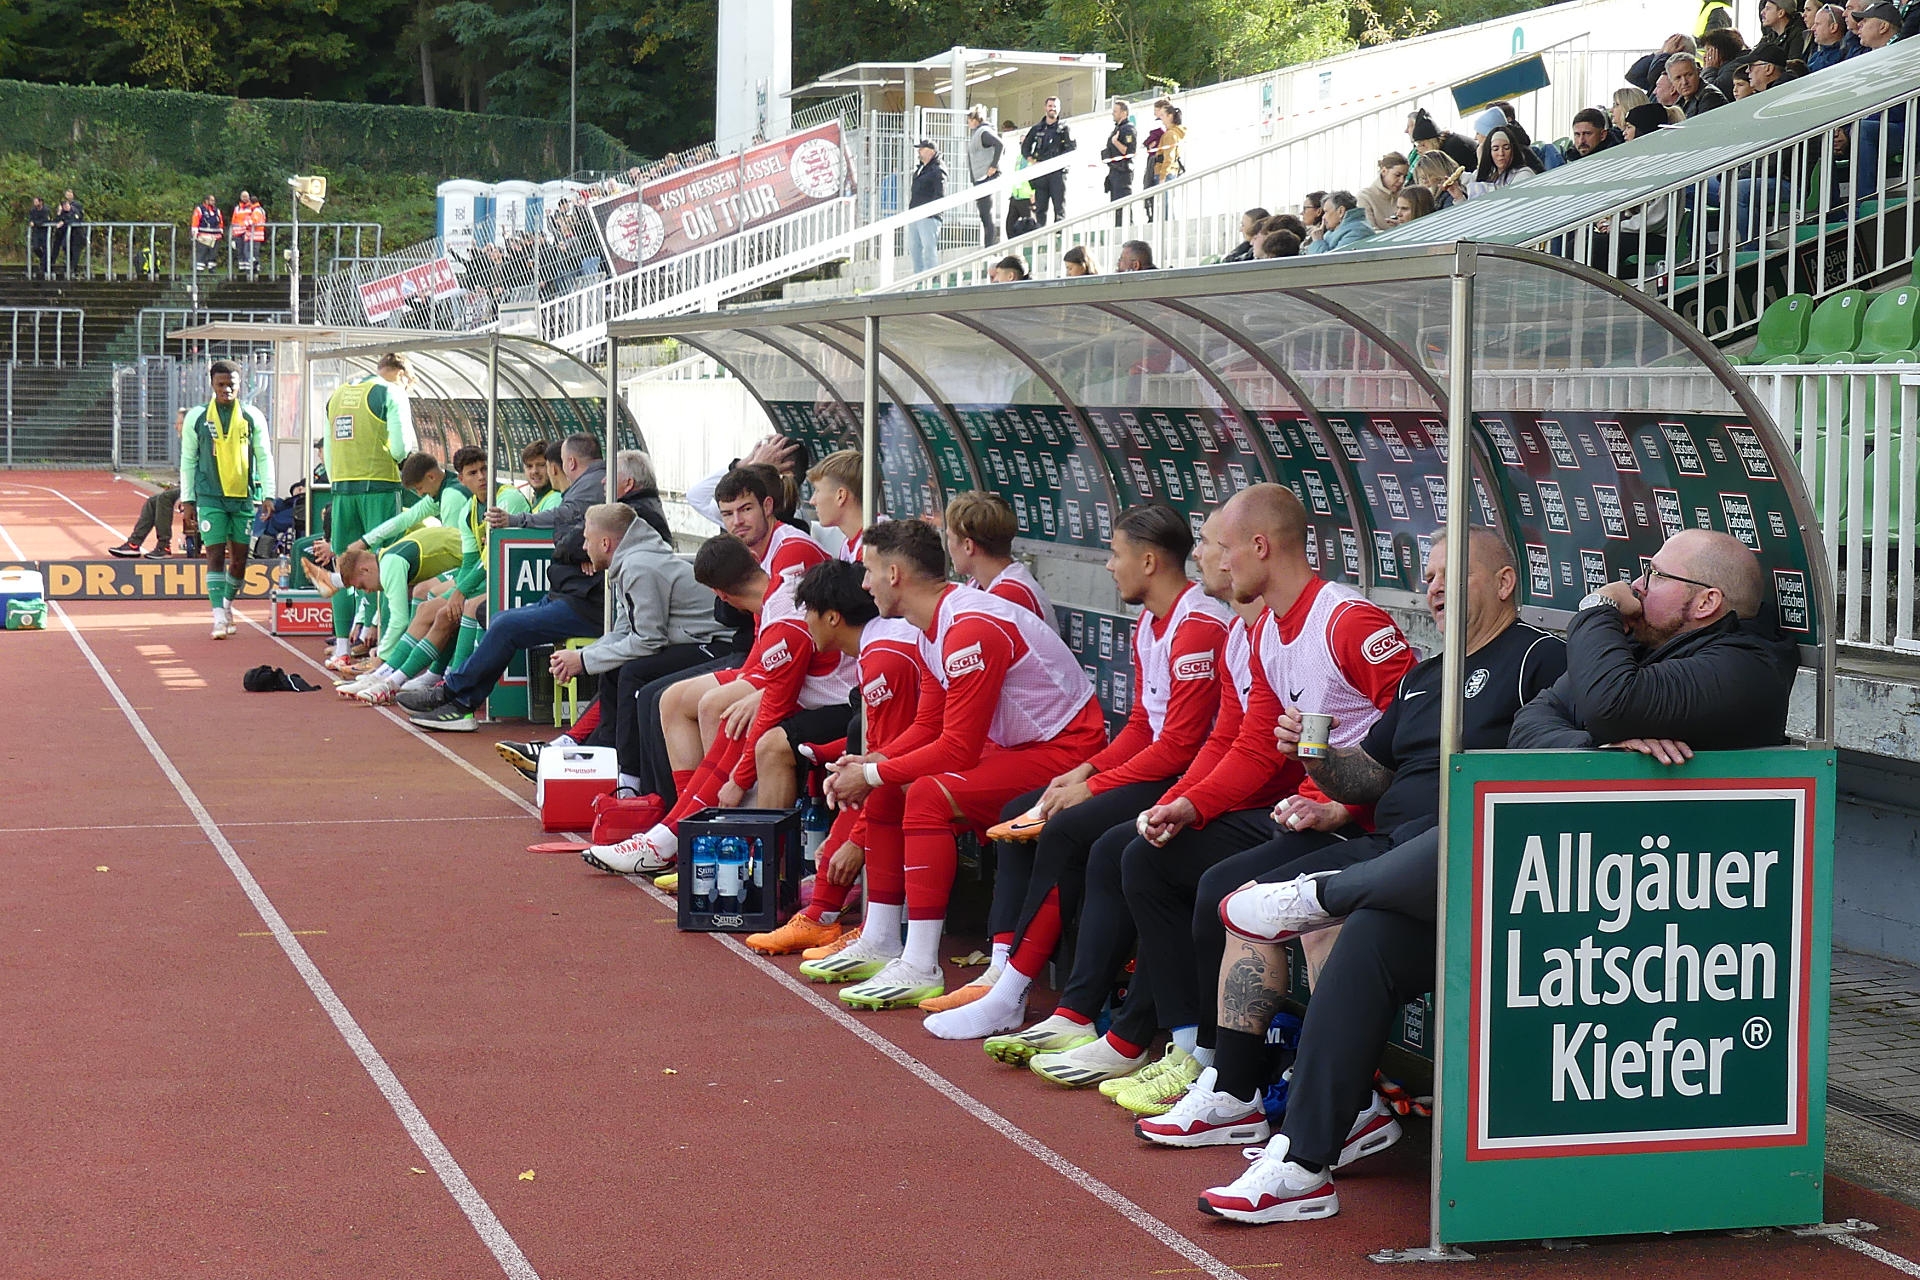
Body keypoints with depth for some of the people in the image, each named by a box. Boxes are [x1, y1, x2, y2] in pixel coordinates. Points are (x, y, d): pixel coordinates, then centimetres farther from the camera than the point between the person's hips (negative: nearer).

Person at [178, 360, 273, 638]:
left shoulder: (253, 417, 5)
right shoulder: (197, 417, 3)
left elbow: (264, 457, 7)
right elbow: (188, 460, 8)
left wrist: (267, 494, 0)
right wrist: (187, 499, 4)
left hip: (245, 496, 1)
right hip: (210, 497, -1)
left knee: (240, 557, 6)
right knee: (216, 554, -9)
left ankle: (228, 607, 27)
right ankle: (219, 617, -11)